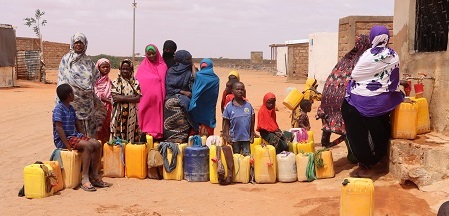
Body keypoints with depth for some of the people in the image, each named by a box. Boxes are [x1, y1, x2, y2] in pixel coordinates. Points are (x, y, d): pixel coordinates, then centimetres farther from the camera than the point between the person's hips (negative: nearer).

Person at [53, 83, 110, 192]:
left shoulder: (71, 108, 14)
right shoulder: (58, 109, -13)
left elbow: (78, 124, 21)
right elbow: (59, 128, -21)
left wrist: (84, 137, 8)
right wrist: (68, 146, -25)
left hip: (75, 136, 9)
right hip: (63, 139, -9)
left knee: (97, 144, -8)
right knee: (87, 146, -29)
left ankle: (94, 175, -1)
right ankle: (85, 179, -27)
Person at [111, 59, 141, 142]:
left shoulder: (136, 83, 7)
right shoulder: (116, 82, 5)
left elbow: (137, 98, -4)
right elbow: (115, 97, -8)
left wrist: (122, 98, -10)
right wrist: (131, 97, -9)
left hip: (132, 114, 1)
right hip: (119, 114, -1)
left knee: (131, 135, 0)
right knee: (119, 136, -2)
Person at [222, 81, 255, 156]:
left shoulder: (248, 105, 0)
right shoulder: (229, 106, -5)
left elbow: (252, 121, 5)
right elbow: (226, 123, -1)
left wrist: (252, 135, 5)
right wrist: (227, 136, -6)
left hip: (246, 137, 1)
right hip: (235, 138, -1)